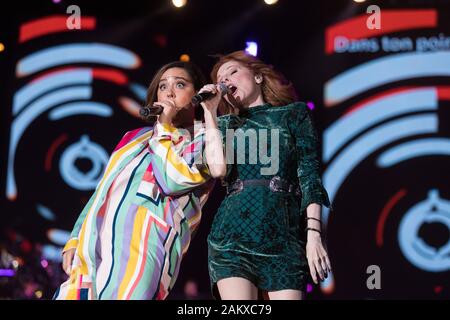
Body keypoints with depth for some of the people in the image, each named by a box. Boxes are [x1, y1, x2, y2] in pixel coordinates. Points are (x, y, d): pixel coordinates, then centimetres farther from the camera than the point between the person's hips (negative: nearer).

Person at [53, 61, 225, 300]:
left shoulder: (205, 139, 8)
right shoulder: (135, 137, 26)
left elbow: (172, 181, -10)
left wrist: (163, 128, 1)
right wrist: (75, 239, 14)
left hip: (144, 246, -6)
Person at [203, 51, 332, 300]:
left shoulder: (293, 113, 15)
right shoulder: (225, 123, 20)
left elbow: (309, 172, 5)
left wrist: (313, 234, -7)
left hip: (283, 235, -1)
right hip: (232, 234, 1)